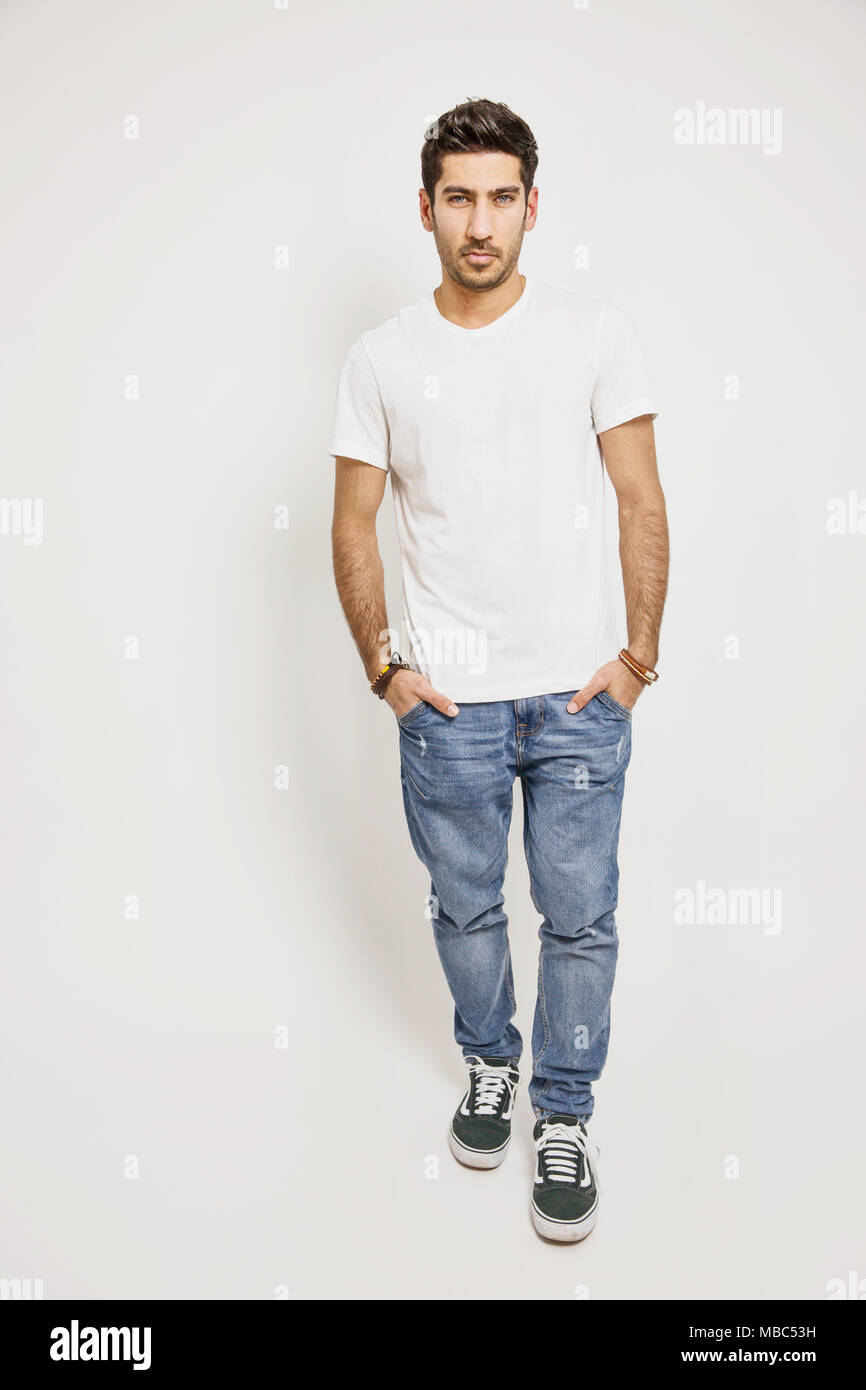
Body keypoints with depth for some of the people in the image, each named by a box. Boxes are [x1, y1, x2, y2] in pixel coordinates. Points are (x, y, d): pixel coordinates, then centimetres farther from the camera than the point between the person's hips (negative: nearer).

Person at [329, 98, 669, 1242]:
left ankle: (565, 1116, 29)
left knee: (580, 918, 8)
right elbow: (353, 525, 5)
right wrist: (382, 667, -1)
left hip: (580, 695, 0)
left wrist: (639, 656, -4)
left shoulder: (597, 335, -1)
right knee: (465, 907, 16)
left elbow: (643, 507, 0)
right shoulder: (381, 359, 2)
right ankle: (490, 1065, 42)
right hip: (446, 704, 1)